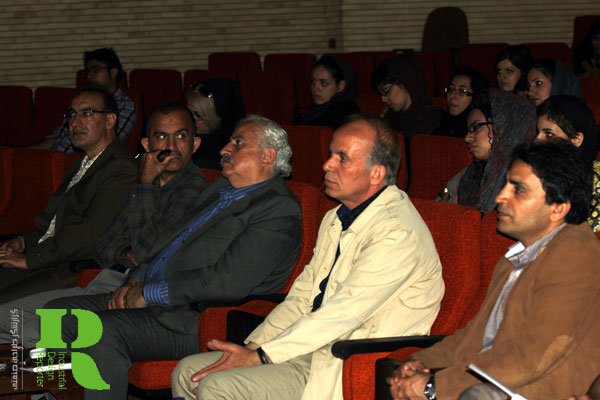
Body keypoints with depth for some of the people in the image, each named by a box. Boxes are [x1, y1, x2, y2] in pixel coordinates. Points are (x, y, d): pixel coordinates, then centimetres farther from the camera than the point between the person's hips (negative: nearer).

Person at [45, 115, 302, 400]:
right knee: (57, 313, -1)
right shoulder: (220, 189, 21)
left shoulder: (279, 210, -10)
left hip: (191, 320, -10)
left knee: (102, 331, -31)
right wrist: (137, 279, 6)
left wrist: (149, 294, -15)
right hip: (148, 297, 10)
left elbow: (228, 281, -20)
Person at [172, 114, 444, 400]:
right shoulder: (335, 220, 15)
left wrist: (259, 356, -18)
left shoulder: (398, 234, -18)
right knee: (188, 372, 0)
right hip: (311, 348, 9)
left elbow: (341, 314, -22)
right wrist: (252, 346, 0)